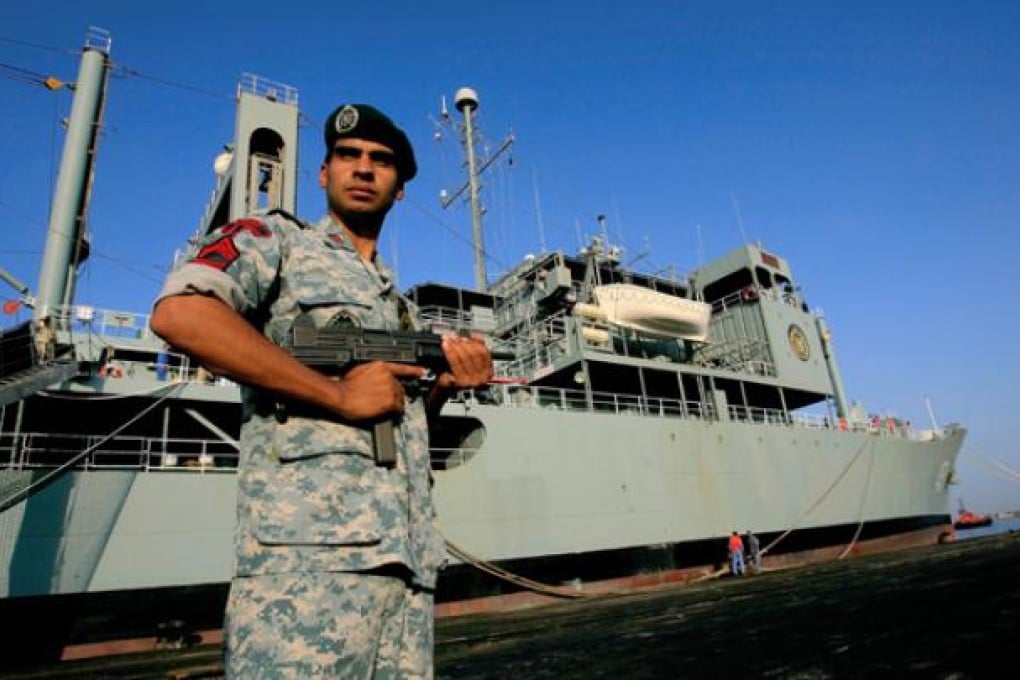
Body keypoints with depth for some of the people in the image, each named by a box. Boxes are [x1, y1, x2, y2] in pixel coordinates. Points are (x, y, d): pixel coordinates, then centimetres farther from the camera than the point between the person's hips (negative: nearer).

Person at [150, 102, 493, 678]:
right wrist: (339, 393, -14)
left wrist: (444, 385, 5)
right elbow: (179, 312, -14)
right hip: (310, 550, -6)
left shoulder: (400, 303, 25)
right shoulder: (275, 239, 7)